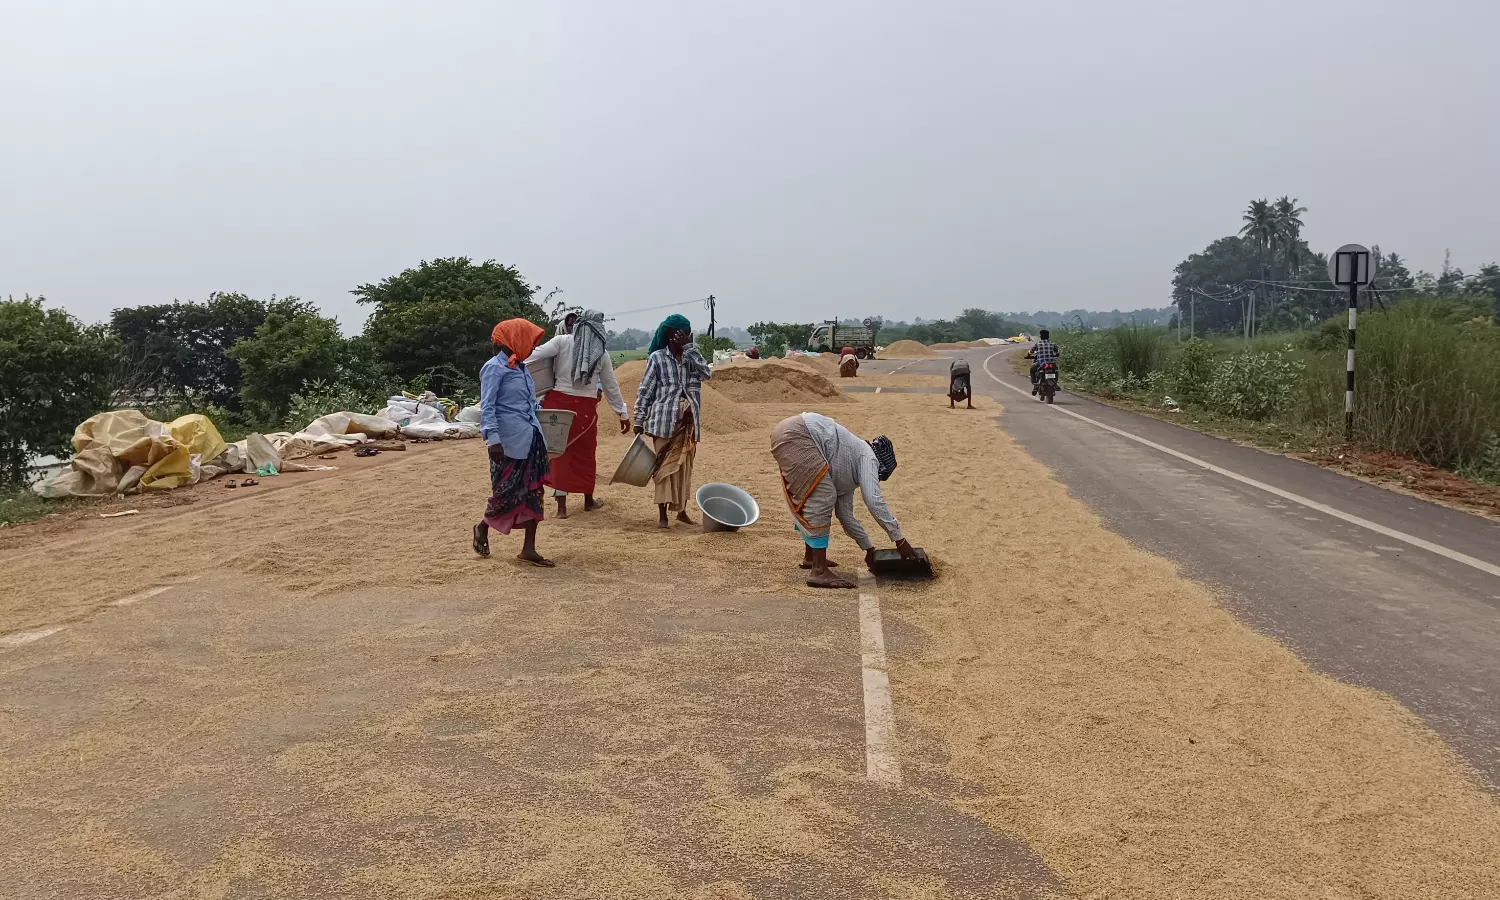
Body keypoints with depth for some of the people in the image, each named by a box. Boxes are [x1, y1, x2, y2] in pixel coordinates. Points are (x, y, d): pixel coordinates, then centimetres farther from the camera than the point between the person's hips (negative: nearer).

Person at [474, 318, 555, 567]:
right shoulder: (494, 368, -9)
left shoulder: (521, 367, 15)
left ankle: (529, 549, 12)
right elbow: (487, 406, -16)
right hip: (510, 442, -8)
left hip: (531, 439, 8)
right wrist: (492, 439, -24)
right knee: (508, 491, -2)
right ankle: (483, 527, 27)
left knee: (533, 492, 6)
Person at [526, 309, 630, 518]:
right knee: (585, 453, 16)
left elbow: (535, 355, -15)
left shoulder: (562, 342, -3)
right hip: (585, 408, 1)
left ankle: (561, 505, 6)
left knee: (559, 452, 7)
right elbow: (611, 387, 9)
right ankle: (588, 500, 30)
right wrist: (623, 414, 19)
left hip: (558, 403, -1)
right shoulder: (602, 353, 3)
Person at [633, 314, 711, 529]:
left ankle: (682, 510, 22)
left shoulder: (691, 357, 9)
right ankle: (662, 514, 2)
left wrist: (689, 346, -13)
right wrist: (639, 420, -4)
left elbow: (705, 373, -10)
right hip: (664, 421, -4)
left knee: (685, 466, 10)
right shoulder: (657, 358, -2)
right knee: (665, 466, -3)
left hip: (688, 423, 4)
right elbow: (645, 390, -1)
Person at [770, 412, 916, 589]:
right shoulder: (868, 457, 3)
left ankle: (810, 557, 35)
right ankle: (819, 571, -12)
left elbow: (845, 514, 31)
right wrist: (899, 539, -3)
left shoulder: (849, 474, 27)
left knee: (810, 500, 21)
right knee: (822, 499, -10)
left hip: (788, 434, 10)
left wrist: (869, 548, 32)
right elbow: (874, 500, -8)